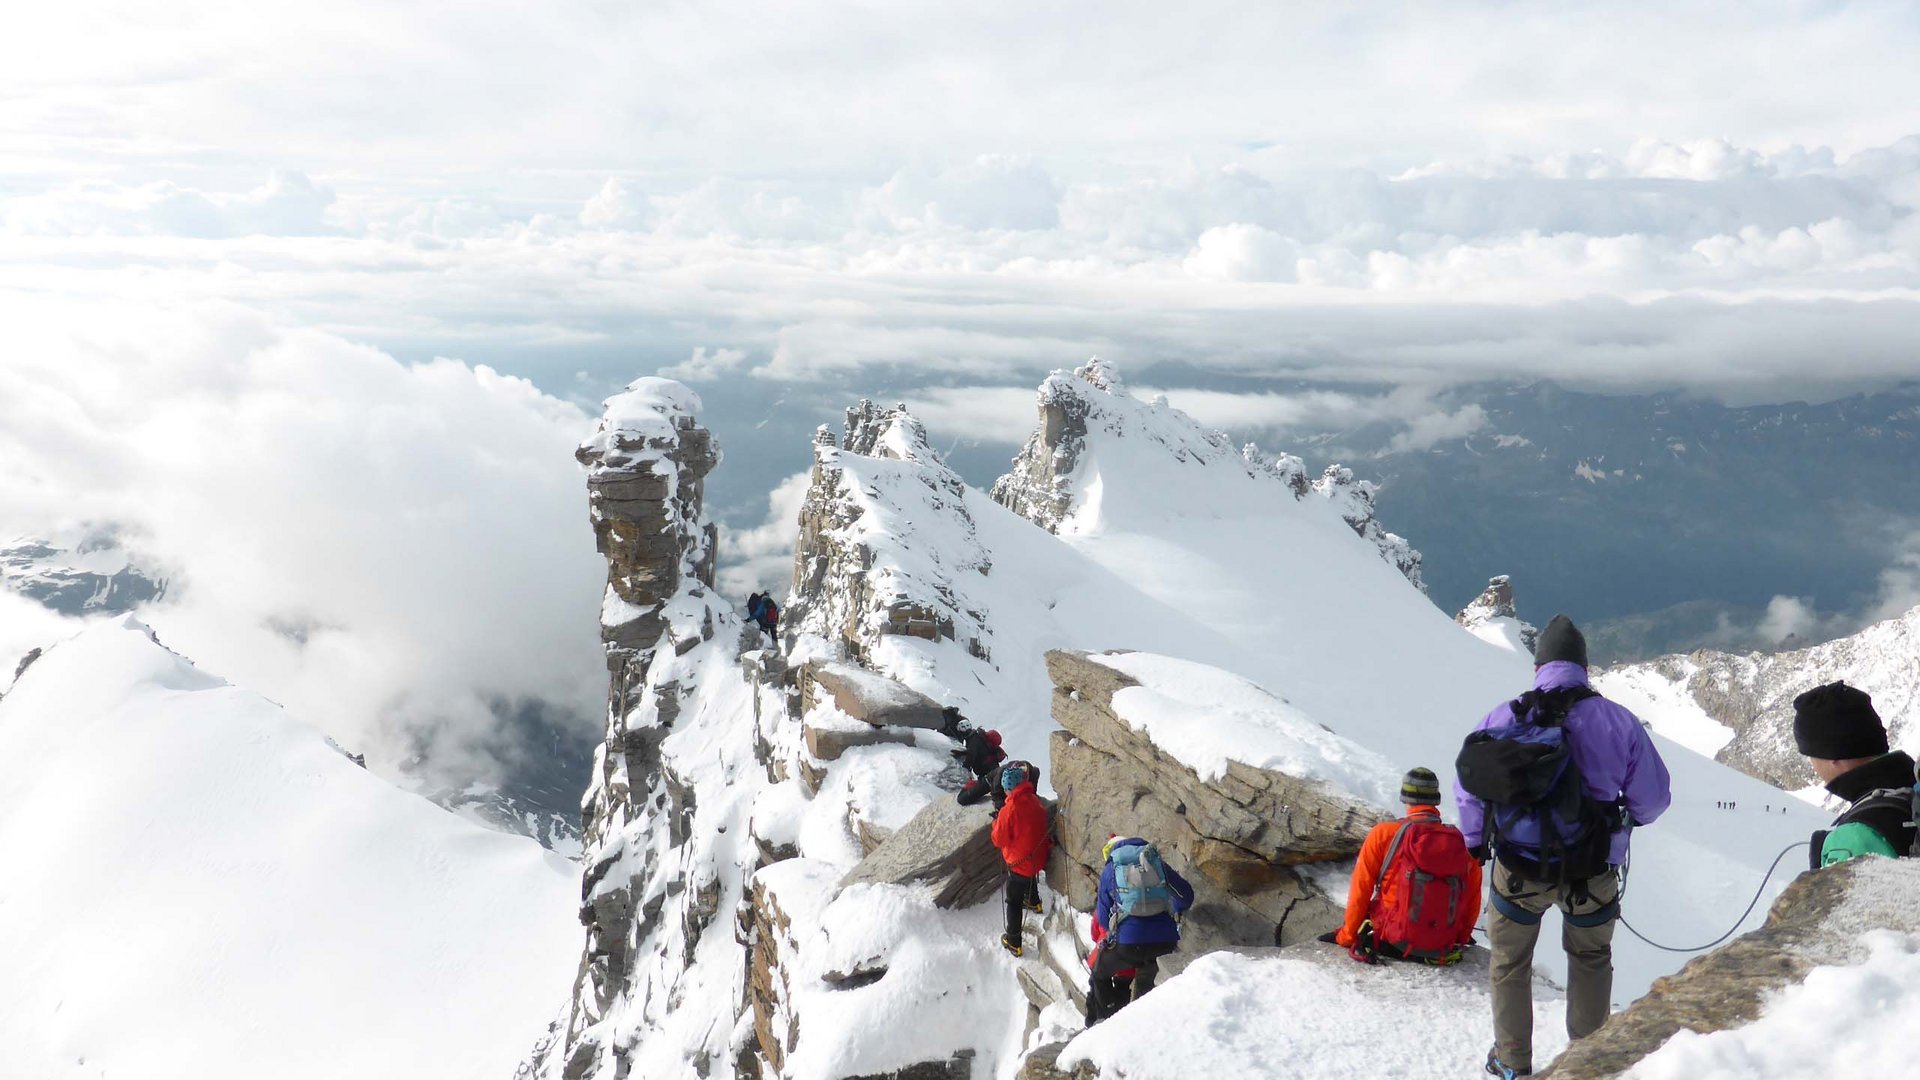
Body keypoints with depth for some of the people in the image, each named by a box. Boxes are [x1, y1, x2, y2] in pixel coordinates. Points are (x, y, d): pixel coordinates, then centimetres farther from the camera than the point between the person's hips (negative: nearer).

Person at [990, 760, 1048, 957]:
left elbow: (999, 840, -17)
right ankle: (1034, 902, 66)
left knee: (1013, 902, 10)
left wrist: (996, 823, -2)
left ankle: (1013, 942, 19)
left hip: (1019, 862, -6)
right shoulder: (1035, 802, -11)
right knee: (1031, 880, 37)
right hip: (1037, 858, 6)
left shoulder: (1009, 810, -30)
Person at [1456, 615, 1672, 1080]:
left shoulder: (1502, 718, -8)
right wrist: (1629, 817, 22)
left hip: (1517, 870, 0)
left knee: (1510, 962, 22)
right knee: (1590, 959, 27)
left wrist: (1475, 841, 18)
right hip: (1591, 874, 0)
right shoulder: (1618, 721, -9)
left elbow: (1467, 785, 0)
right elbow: (1654, 797, -2)